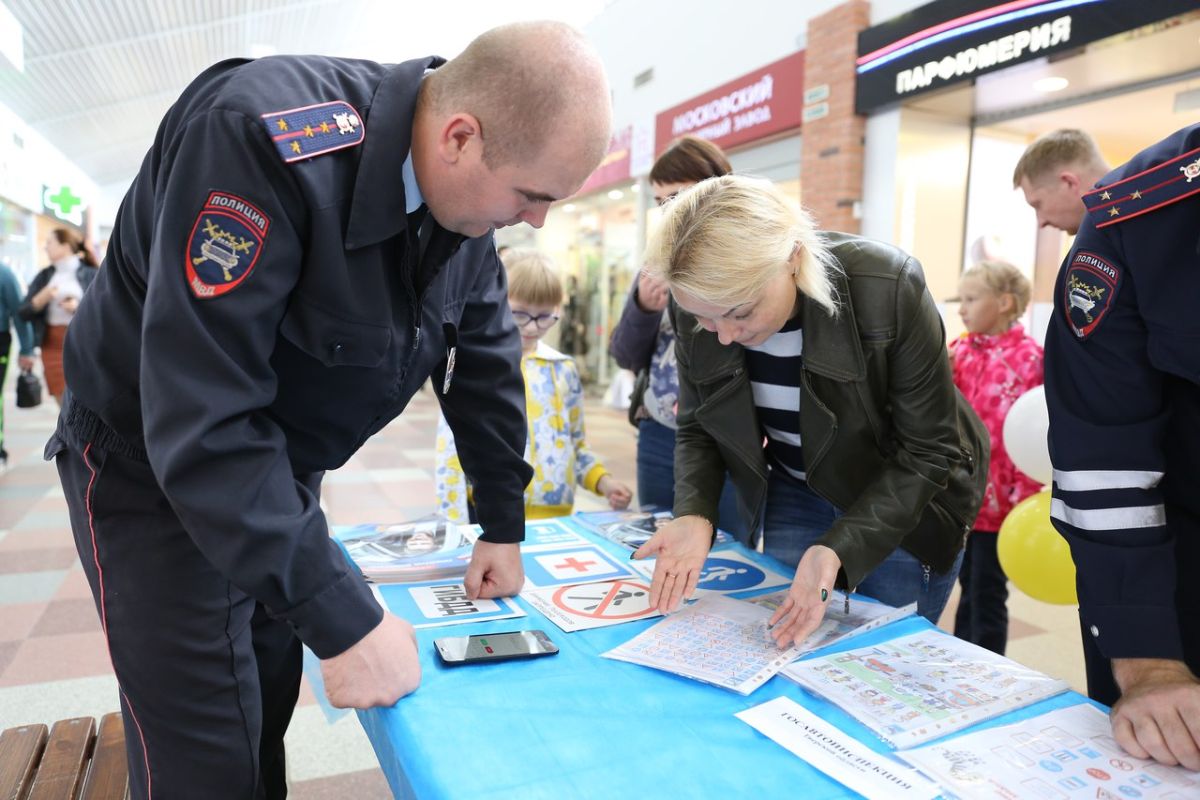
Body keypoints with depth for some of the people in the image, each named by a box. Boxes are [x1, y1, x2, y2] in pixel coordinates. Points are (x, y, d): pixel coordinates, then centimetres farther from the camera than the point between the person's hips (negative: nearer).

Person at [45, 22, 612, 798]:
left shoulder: (467, 193, -9)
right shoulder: (261, 141, -32)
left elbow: (487, 357, 0)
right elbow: (203, 423, -35)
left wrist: (503, 527, 1)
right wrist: (342, 618, -34)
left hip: (278, 467, 6)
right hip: (153, 465, -6)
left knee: (266, 718, 18)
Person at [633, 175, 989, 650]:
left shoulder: (889, 290, -32)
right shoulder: (699, 306, -20)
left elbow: (927, 451, -23)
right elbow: (698, 428, -7)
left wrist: (838, 549, -35)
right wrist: (694, 515, -25)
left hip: (906, 500, -3)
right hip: (793, 494, 3)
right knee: (783, 652, 11)